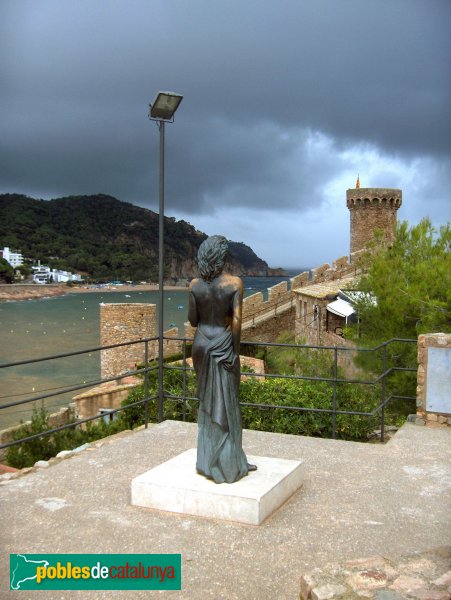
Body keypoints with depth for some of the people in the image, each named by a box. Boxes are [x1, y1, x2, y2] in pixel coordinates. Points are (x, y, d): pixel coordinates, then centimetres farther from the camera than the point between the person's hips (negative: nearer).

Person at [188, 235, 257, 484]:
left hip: (201, 344, 4)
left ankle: (207, 460, 25)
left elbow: (193, 320, 1)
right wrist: (235, 351, -5)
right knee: (226, 404, 6)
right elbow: (236, 322, -14)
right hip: (224, 344, -3)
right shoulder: (235, 283, -12)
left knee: (207, 401, 17)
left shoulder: (195, 285, -4)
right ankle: (227, 465, 14)